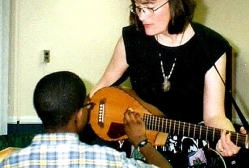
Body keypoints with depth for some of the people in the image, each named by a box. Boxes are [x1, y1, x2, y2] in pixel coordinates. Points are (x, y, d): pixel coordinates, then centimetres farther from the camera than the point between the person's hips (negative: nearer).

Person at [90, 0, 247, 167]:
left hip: (192, 139, -1)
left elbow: (213, 114, -14)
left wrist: (229, 139, -35)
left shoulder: (211, 46, -11)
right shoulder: (131, 38, -8)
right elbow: (104, 87, 7)